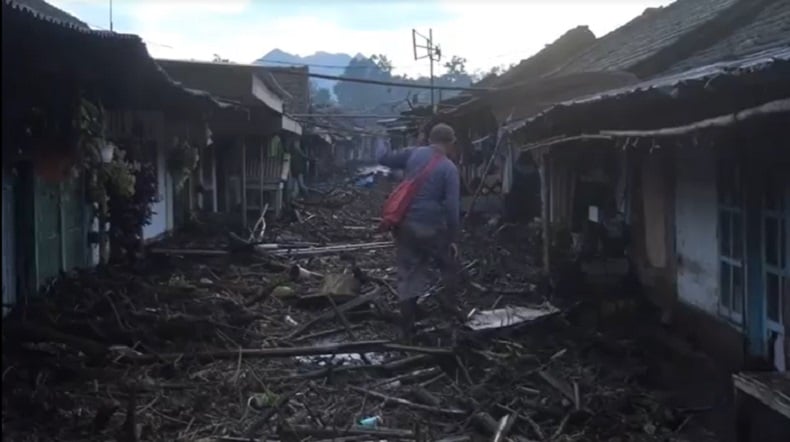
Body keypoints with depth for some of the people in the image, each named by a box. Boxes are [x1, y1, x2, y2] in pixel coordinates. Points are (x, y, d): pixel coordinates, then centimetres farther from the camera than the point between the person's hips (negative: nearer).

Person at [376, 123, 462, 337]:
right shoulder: (449, 168, -8)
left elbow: (383, 158, 10)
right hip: (431, 228, -4)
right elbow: (452, 207, -13)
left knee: (408, 272, 11)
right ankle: (448, 304, 21)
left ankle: (408, 323, 10)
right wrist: (453, 238, -8)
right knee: (449, 264, 21)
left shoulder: (413, 154, 2)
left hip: (406, 224, 4)